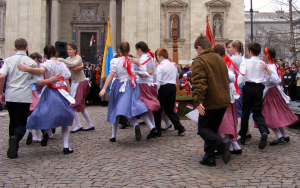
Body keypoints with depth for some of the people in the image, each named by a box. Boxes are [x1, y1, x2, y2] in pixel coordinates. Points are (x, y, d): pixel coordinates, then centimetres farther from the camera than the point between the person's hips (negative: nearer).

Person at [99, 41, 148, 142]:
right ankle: (136, 125, -33)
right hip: (131, 86, 2)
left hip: (119, 86, -2)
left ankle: (113, 136, 17)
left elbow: (111, 75, -16)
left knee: (115, 110, 11)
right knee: (129, 108, 1)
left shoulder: (115, 61, -6)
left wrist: (104, 89, -18)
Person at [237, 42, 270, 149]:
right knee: (257, 112, 5)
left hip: (248, 87, -2)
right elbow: (265, 79, 6)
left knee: (245, 112, 9)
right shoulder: (263, 64, 4)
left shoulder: (246, 62, -6)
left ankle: (242, 137, 17)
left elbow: (241, 77, -16)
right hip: (259, 88, 2)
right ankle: (264, 131, -23)